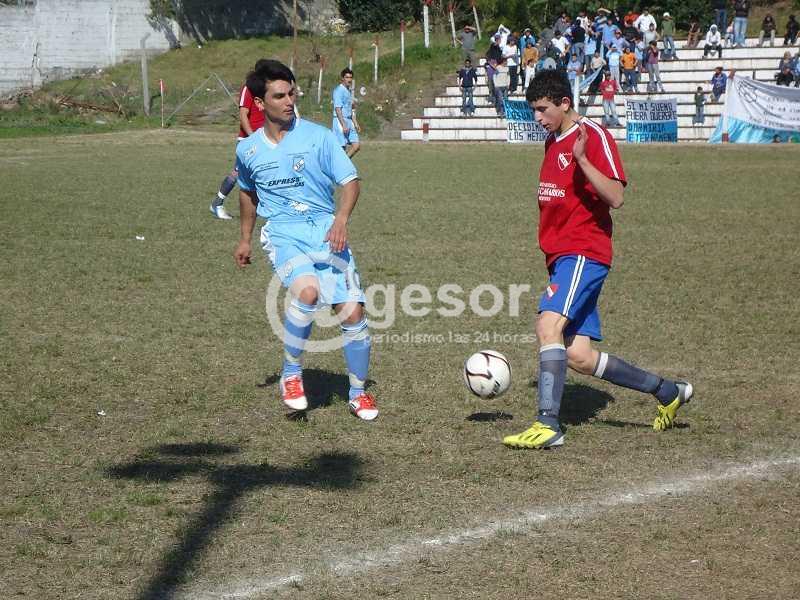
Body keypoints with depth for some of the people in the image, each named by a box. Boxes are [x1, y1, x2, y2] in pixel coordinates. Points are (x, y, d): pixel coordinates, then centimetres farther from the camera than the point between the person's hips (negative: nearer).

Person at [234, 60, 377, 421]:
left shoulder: (318, 136, -1)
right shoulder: (248, 150, 8)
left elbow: (350, 181, -1)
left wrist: (341, 219, -18)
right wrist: (245, 238, 29)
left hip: (325, 231, 0)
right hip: (283, 234, 0)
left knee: (352, 310, -10)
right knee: (307, 290, -31)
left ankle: (358, 392, 12)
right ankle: (290, 375, -11)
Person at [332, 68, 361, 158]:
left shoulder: (349, 91, 18)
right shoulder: (339, 90, -11)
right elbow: (337, 109, -17)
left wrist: (356, 123, 19)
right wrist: (344, 125, -23)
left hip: (349, 121, 9)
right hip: (340, 121, -9)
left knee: (357, 146, 2)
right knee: (342, 148, -7)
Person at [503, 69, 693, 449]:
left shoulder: (593, 136, -8)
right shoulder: (552, 140, 19)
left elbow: (616, 197, -18)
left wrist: (582, 159, -28)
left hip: (584, 253, -9)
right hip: (561, 255, 9)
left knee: (549, 324, -27)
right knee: (579, 357, 3)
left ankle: (547, 425, -30)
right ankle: (668, 392, 20)